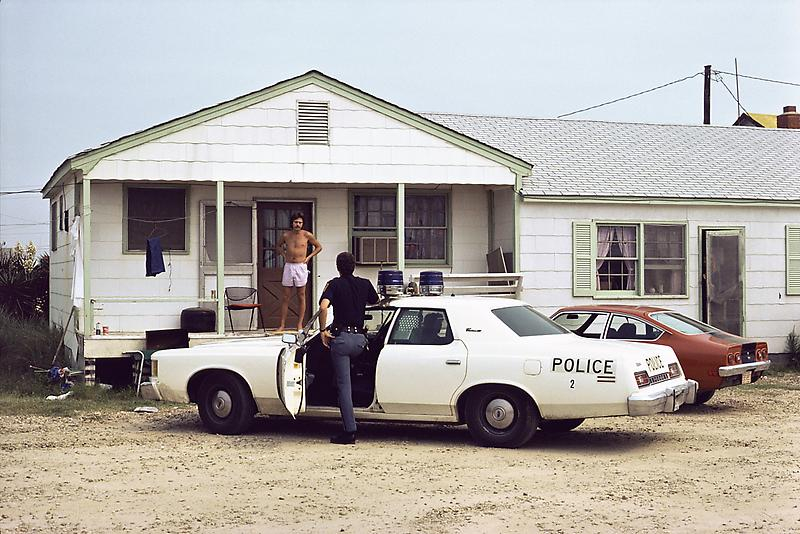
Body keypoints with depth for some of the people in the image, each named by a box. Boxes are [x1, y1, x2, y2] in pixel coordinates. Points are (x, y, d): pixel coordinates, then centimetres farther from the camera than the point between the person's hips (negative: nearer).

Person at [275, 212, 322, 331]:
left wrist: (308, 257, 2)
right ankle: (282, 325, 4)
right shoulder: (286, 235, 4)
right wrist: (284, 255, 8)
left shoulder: (307, 235, -1)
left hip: (301, 267, -2)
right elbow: (278, 246, 24)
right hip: (288, 266, 2)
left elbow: (319, 247, 11)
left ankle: (300, 324, 6)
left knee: (301, 296, 2)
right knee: (286, 297, 2)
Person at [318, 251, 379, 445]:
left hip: (342, 337, -4)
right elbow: (375, 302, 29)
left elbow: (323, 306, -19)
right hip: (360, 338, 4)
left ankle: (350, 431, -6)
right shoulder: (365, 284, 10)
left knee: (344, 385, -2)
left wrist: (323, 330, -8)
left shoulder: (335, 284, -1)